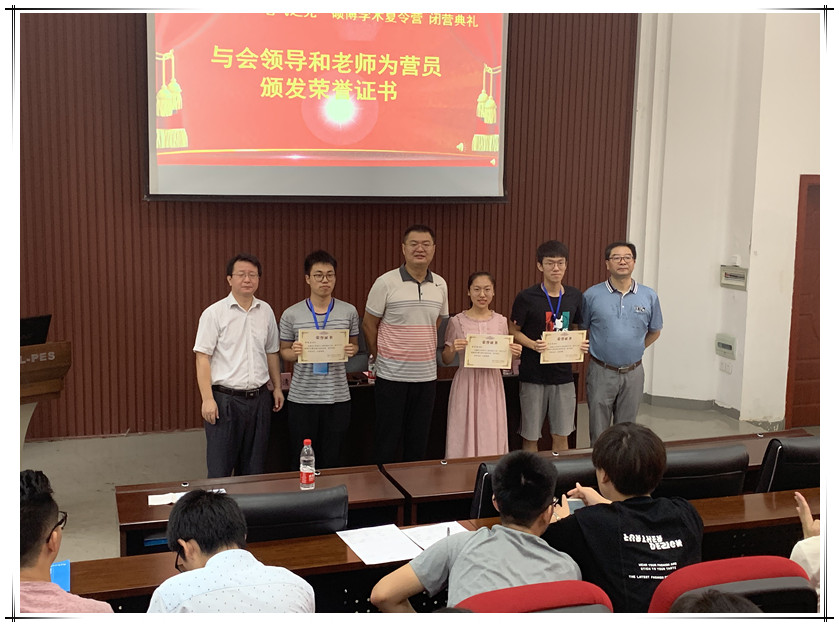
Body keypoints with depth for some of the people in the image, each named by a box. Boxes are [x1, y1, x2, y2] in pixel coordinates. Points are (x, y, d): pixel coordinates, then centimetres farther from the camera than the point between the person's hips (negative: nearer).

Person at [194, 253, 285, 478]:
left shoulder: (266, 311, 9)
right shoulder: (214, 313, -5)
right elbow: (202, 357, -9)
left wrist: (277, 387, 16)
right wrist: (207, 399, -16)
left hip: (259, 398, 5)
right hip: (226, 399, -4)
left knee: (254, 468, 12)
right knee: (220, 469, -1)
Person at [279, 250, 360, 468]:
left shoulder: (349, 311, 3)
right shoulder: (290, 315, -1)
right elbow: (283, 351, 8)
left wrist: (351, 350, -10)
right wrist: (294, 352, -15)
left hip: (337, 397, 1)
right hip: (302, 397, -1)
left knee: (333, 460, 8)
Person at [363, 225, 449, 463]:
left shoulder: (440, 285, 6)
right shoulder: (386, 283, -8)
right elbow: (369, 324, 0)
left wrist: (424, 351, 13)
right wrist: (380, 358, 4)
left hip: (427, 374, 4)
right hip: (392, 375, -4)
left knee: (418, 442, 13)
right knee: (387, 442, 4)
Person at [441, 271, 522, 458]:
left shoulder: (501, 321, 5)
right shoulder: (457, 322, -3)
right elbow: (446, 360, 4)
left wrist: (514, 354, -6)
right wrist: (453, 349, -16)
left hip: (492, 384, 2)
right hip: (466, 384, -2)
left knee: (491, 435, 4)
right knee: (465, 435, 1)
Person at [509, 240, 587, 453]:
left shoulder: (575, 296, 4)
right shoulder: (527, 297, -8)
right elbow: (514, 331, -2)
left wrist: (581, 344, -5)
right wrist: (533, 345, -20)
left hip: (563, 374, 3)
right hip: (533, 374, -3)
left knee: (561, 435, 10)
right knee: (530, 436, 4)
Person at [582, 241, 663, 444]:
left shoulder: (649, 297, 1)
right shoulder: (592, 295, -4)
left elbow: (654, 332, 14)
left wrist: (635, 350, 9)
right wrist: (592, 352, 0)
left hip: (633, 372, 2)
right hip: (601, 372, -2)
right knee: (598, 433, 5)